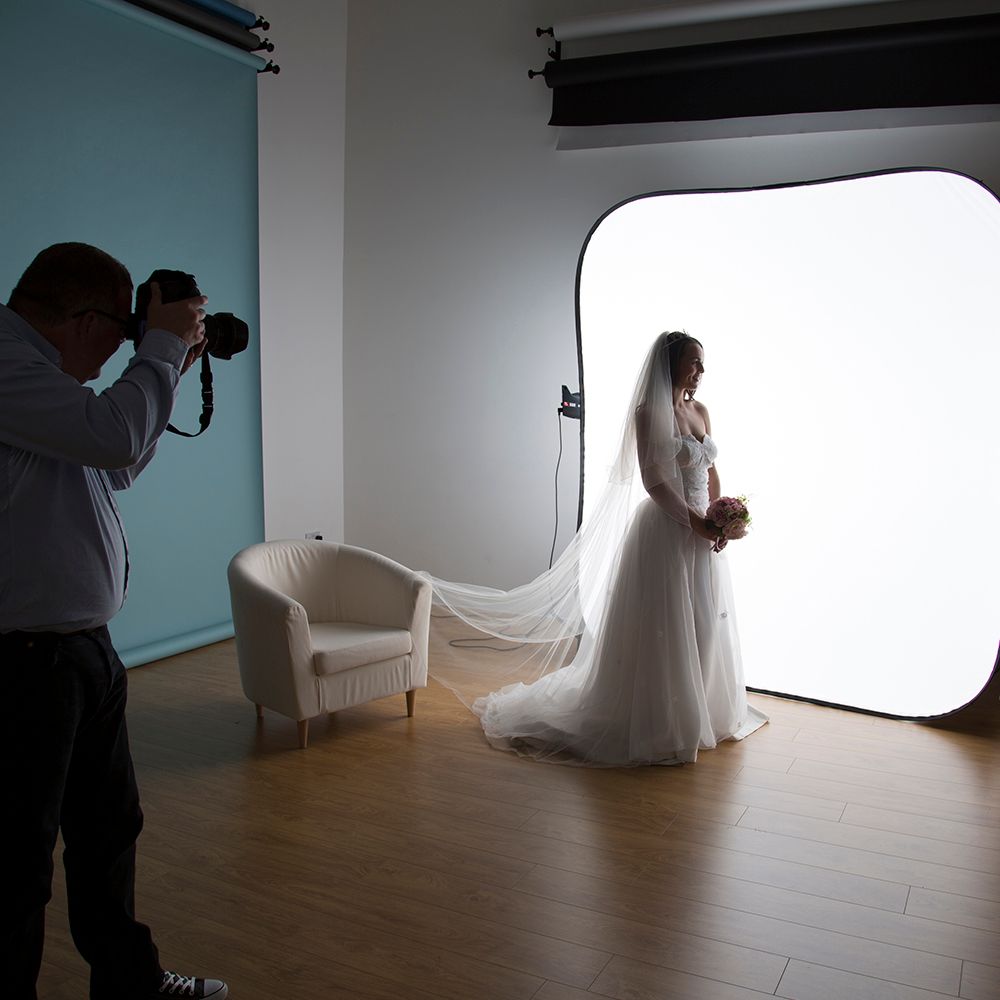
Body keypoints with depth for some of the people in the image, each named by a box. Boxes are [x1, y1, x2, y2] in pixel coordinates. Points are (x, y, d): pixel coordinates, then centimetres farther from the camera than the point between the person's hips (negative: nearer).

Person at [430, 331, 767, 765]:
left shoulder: (700, 411, 12)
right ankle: (653, 724, 12)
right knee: (659, 628, -1)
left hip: (702, 534, 8)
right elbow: (652, 481, -16)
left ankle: (699, 714, 29)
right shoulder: (649, 412, -10)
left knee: (702, 625, 13)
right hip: (664, 531, -7)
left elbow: (711, 472, 16)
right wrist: (695, 522, -18)